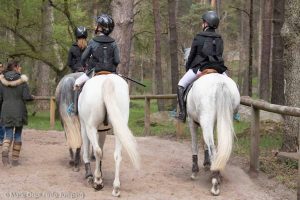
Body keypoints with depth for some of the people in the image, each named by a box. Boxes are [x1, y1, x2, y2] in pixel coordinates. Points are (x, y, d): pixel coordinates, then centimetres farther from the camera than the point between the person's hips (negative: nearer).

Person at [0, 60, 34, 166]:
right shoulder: (22, 80, -6)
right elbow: (26, 97, -13)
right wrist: (32, 97, 9)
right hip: (19, 111, -2)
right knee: (18, 134, 12)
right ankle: (15, 159, 13)